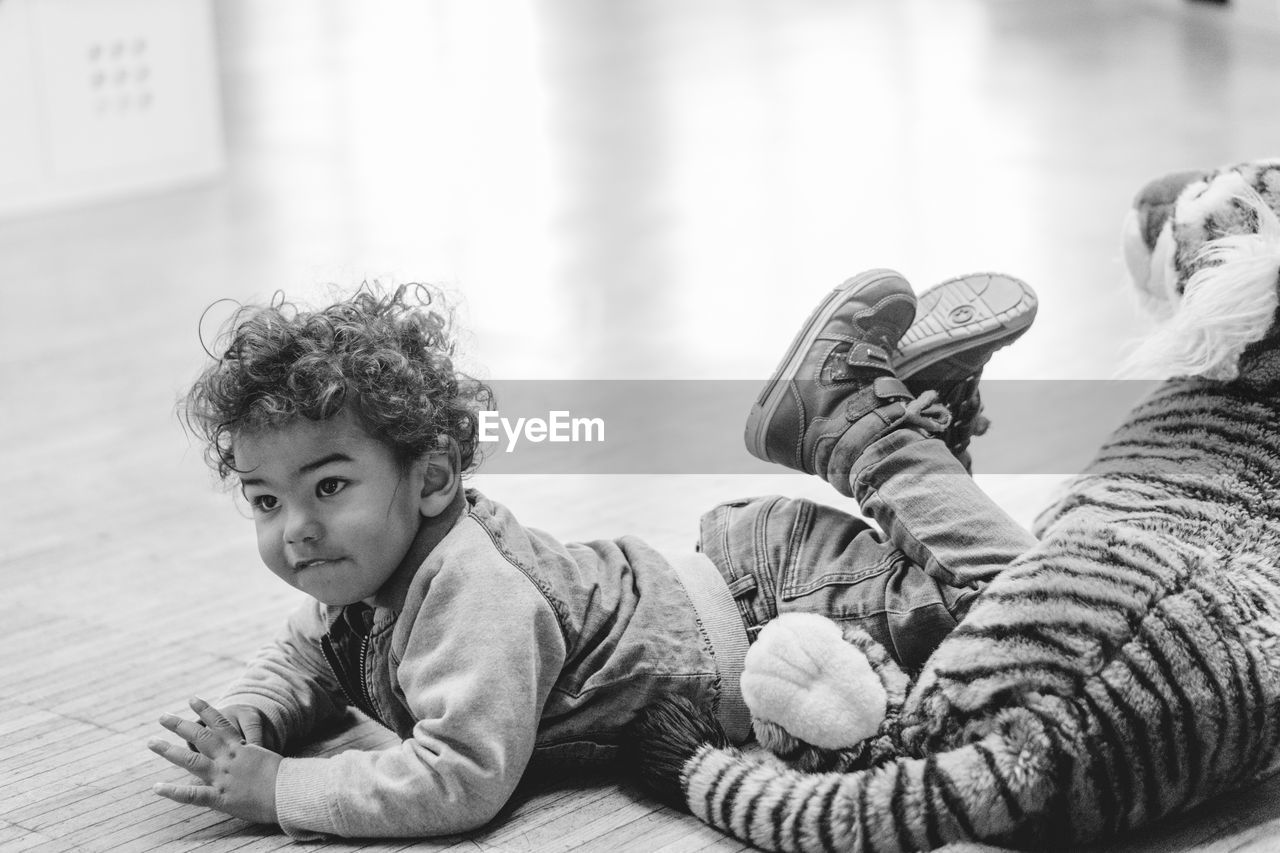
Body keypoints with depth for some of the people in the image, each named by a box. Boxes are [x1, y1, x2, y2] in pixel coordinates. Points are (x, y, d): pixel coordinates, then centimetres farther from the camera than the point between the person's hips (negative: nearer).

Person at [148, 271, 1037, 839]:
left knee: (1005, 588, -11)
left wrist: (276, 789, -36)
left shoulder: (475, 597, -35)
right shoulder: (371, 571, -6)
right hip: (722, 568, 9)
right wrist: (239, 727, -11)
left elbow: (461, 779, -42)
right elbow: (306, 658, 12)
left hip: (775, 588, -9)